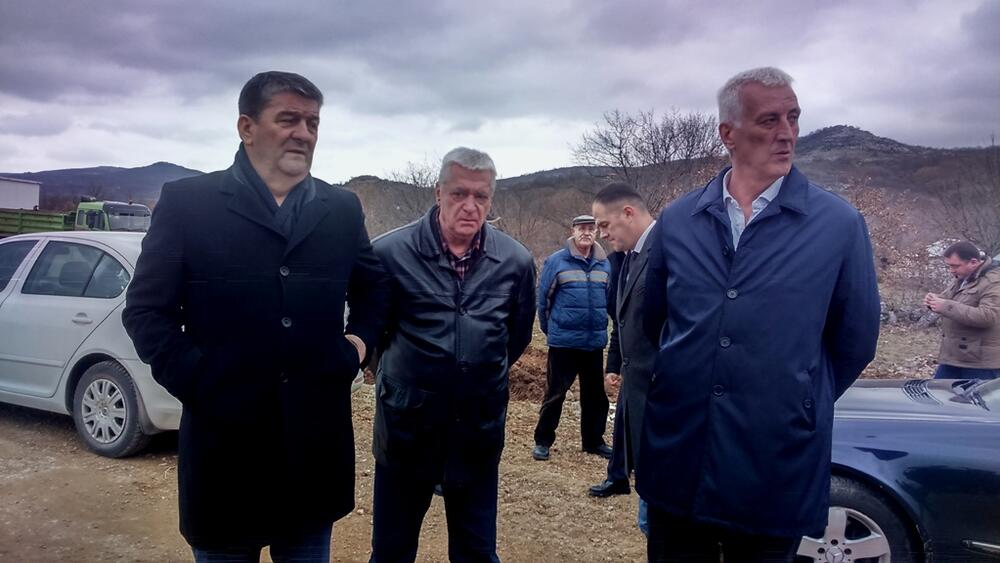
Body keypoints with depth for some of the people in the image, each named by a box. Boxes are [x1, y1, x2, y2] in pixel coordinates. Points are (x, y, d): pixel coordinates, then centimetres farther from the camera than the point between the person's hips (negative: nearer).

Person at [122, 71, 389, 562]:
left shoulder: (342, 209, 6)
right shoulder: (186, 202, -4)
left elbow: (374, 288, 20)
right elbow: (145, 309, -3)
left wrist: (359, 343, 5)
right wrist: (196, 382, -11)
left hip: (317, 440, 3)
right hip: (225, 438, -2)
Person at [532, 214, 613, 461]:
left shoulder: (604, 264, 3)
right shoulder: (556, 261, -8)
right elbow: (543, 298, -1)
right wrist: (550, 329, 7)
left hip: (595, 341, 4)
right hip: (563, 342, -4)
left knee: (595, 394, 13)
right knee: (554, 393, 2)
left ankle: (593, 441, 27)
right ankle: (543, 441, 15)